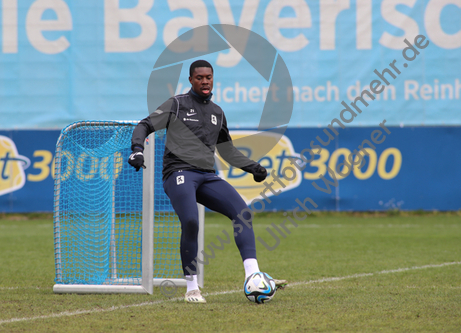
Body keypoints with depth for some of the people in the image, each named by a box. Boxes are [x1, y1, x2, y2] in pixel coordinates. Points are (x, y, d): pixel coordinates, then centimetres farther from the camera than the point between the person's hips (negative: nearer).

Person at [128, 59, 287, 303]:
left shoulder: (217, 113, 22)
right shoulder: (177, 105, 7)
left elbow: (227, 150, 33)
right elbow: (145, 126, 3)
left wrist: (252, 167, 22)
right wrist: (137, 150, -16)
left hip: (207, 176, 5)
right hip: (179, 172, -5)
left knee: (242, 213, -16)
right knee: (190, 222, -28)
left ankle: (253, 277, -22)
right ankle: (191, 288, -16)